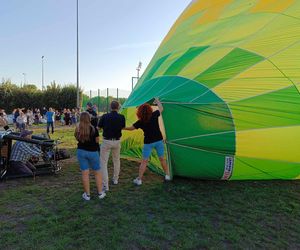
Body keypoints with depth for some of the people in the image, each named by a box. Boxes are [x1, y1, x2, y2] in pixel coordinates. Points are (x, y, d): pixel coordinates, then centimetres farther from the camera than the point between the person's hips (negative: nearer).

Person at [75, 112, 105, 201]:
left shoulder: (78, 129, -7)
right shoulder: (93, 129, -14)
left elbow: (77, 139, 7)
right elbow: (97, 141, -4)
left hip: (81, 151, 2)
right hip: (92, 152, -2)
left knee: (85, 173, 8)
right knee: (98, 172, 13)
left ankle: (87, 194, 17)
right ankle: (100, 193, 19)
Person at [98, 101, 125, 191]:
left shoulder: (104, 116, -11)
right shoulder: (121, 117, -7)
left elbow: (99, 127, 1)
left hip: (106, 141, -2)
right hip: (117, 141, 3)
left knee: (103, 162, 3)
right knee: (116, 160, 23)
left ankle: (105, 185, 0)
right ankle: (115, 180, 37)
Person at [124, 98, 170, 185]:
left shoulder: (140, 122, -9)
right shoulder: (154, 115, -7)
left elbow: (131, 128, 0)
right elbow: (161, 108, 9)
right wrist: (157, 101, 25)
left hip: (148, 142, -2)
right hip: (159, 140, 2)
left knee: (144, 161, 6)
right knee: (162, 158, 17)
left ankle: (139, 179, 11)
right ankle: (167, 175, 29)